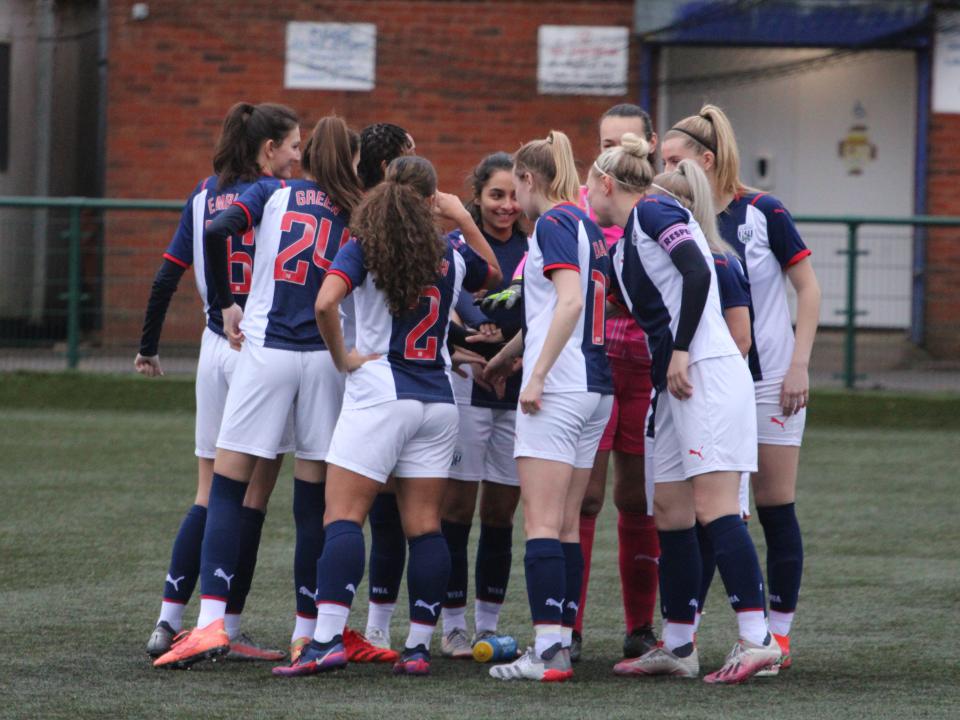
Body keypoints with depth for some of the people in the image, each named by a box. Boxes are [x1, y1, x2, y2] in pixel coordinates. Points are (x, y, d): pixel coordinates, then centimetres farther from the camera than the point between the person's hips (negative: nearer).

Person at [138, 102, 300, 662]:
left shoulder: (206, 196, 9)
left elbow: (167, 277, 9)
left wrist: (149, 347, 17)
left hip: (217, 347, 6)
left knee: (210, 495, 10)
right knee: (252, 497, 0)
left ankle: (169, 621, 2)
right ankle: (229, 630, 1)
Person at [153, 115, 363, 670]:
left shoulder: (274, 194, 7)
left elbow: (215, 232, -8)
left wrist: (226, 302, 2)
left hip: (266, 350, -1)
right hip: (328, 357, 1)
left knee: (228, 488, 0)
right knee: (314, 500, 7)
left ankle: (211, 622, -13)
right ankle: (308, 634, 9)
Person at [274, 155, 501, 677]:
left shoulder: (363, 250, -6)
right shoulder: (451, 257, 5)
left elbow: (325, 302, -22)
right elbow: (493, 274, 28)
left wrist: (341, 357, -9)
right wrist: (464, 219, 25)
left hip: (379, 395, -4)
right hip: (438, 400, 4)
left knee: (343, 517, -7)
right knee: (424, 525, 5)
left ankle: (327, 639, -19)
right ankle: (418, 647, 5)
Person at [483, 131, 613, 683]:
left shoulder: (552, 223, -8)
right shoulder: (588, 226, 18)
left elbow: (569, 301, -21)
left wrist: (536, 375, -19)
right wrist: (500, 360, 38)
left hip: (558, 389, -9)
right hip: (597, 389, 9)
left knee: (542, 523, -9)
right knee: (568, 526, 9)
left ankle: (548, 652, -15)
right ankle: (563, 639, 8)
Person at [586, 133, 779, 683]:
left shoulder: (652, 211, -4)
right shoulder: (624, 243, 22)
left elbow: (697, 272, -17)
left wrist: (680, 351, -18)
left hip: (707, 372, -10)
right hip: (673, 385, 10)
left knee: (714, 509, -15)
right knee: (671, 514, 9)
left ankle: (757, 640, -19)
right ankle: (678, 647, 13)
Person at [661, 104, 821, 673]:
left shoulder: (761, 213, -8)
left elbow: (809, 289, -5)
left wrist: (799, 365, -11)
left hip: (770, 380, -4)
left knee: (776, 507, 0)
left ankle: (780, 634, 8)